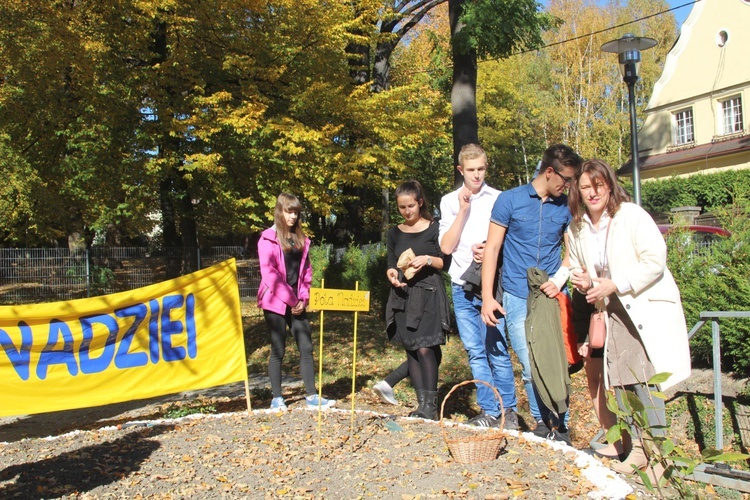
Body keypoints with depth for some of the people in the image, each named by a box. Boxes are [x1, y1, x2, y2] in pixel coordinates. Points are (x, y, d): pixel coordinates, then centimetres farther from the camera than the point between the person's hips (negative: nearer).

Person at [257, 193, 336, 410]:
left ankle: (312, 396, 8)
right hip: (275, 302, -5)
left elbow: (306, 270, 13)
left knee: (306, 347, 2)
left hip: (297, 304, 5)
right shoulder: (268, 238, -5)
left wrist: (303, 298, 0)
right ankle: (277, 398, 12)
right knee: (278, 350, 1)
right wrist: (290, 299, -14)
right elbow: (268, 272, -13)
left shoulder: (301, 239, 13)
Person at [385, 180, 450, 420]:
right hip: (403, 295, 5)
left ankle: (431, 404, -2)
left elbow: (446, 262, 0)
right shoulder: (394, 233, 12)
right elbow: (391, 264, 13)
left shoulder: (434, 229, 0)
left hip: (428, 294, -5)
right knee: (411, 350, 5)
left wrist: (428, 260, -18)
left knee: (425, 349, -11)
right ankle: (422, 402, 13)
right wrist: (392, 275, -9)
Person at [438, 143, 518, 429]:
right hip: (462, 286, 3)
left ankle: (508, 410, 12)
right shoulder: (450, 202, 8)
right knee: (475, 352, 6)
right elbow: (447, 247, 0)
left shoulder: (498, 199, 3)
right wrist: (463, 210, -7)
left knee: (497, 350, -3)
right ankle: (489, 411, 16)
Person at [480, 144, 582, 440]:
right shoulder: (509, 200, 0)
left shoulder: (565, 207, 9)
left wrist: (559, 281, -6)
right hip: (518, 298, -2)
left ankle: (559, 426, 16)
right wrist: (487, 297, -6)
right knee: (531, 367, 1)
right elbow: (492, 249, 0)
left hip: (552, 296, 2)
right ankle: (542, 422, 19)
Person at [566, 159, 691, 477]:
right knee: (619, 379, 2)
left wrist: (615, 285, -18)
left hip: (647, 306, -5)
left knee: (642, 377, -12)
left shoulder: (632, 215, -10)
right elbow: (577, 267, 21)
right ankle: (635, 446, 13)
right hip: (612, 310, 5)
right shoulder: (577, 228, 6)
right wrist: (582, 280, -2)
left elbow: (655, 261, -15)